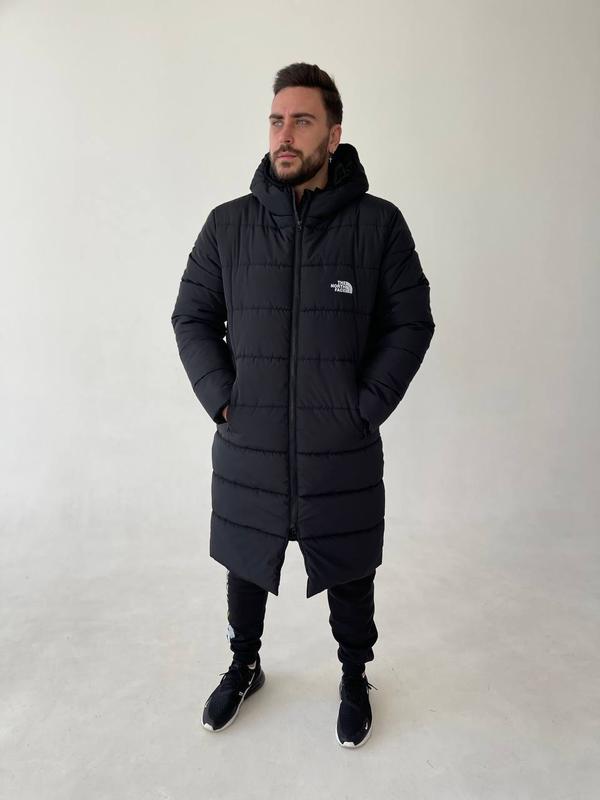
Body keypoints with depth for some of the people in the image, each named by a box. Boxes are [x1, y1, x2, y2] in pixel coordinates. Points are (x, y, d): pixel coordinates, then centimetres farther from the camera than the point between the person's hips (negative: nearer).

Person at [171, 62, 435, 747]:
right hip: (246, 448, 2)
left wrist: (364, 407, -9)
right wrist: (222, 400, -5)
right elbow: (191, 317, 5)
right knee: (246, 567, 20)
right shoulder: (228, 224, 0)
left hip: (343, 452, -1)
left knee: (349, 576, 17)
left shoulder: (379, 223, -5)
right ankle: (243, 666, 49)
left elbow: (411, 324, -2)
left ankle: (355, 680, 45)